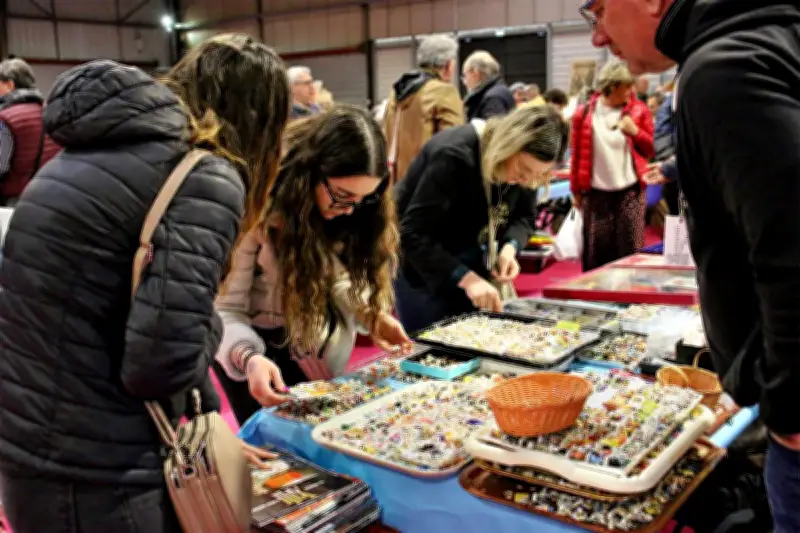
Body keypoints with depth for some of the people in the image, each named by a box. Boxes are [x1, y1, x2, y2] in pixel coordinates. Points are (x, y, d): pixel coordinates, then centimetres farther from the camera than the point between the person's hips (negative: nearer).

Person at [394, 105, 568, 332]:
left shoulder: (525, 166, -11)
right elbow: (413, 234, -33)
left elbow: (524, 217, 4)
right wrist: (466, 278, -39)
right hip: (419, 262, -6)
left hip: (468, 260, 6)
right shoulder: (454, 156, -31)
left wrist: (510, 247, -19)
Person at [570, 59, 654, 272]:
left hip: (630, 191, 0)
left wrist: (636, 132, -12)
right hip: (596, 192, 0)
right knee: (595, 250, 6)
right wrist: (575, 189, 5)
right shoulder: (585, 113, 1)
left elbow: (651, 149, 6)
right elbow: (577, 154, 5)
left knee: (630, 249, 2)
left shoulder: (639, 111, 3)